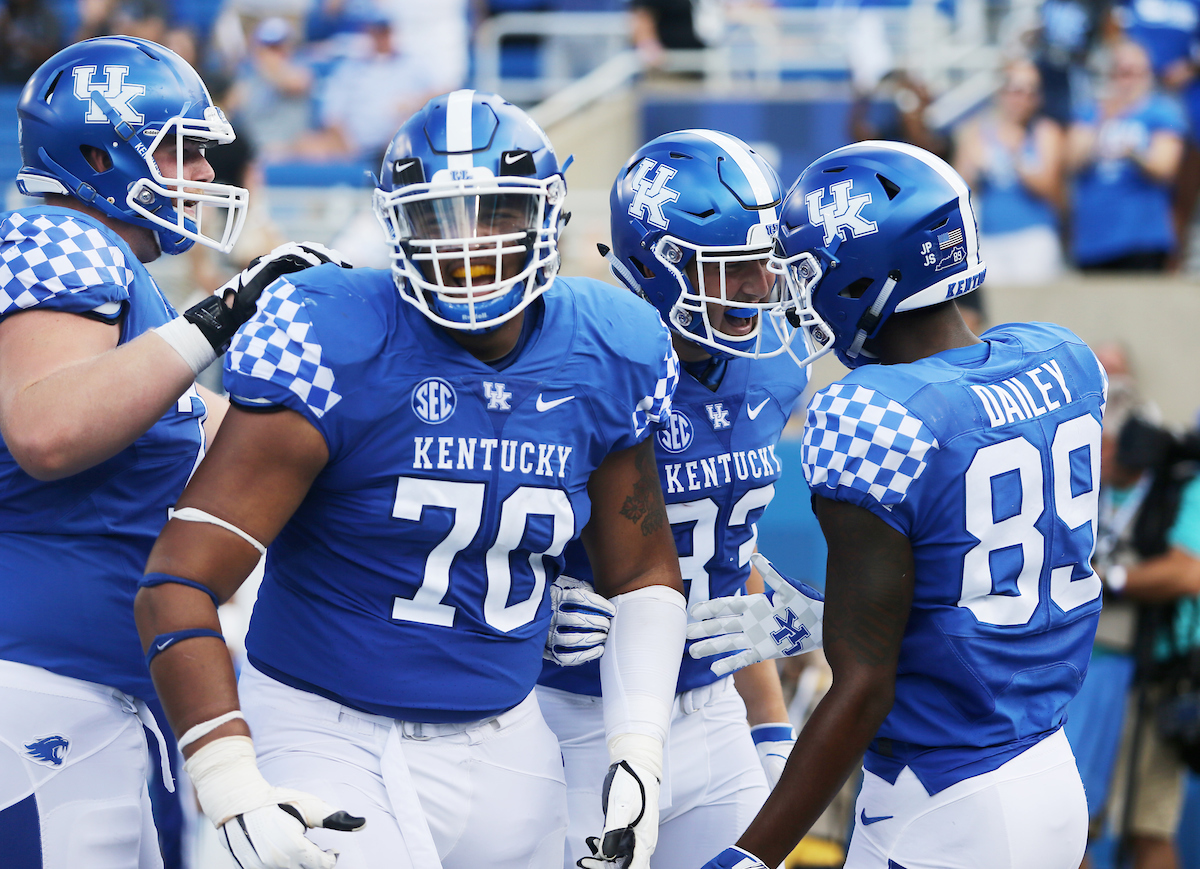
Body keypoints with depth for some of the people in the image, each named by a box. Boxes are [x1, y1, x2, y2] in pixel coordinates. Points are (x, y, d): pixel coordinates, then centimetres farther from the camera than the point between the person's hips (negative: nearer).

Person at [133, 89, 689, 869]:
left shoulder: (605, 360, 2)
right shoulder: (334, 348, -15)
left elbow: (642, 575, 17)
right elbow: (179, 582, -18)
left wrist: (637, 757, 6)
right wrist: (234, 790, -27)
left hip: (503, 743, 6)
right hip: (332, 738, -5)